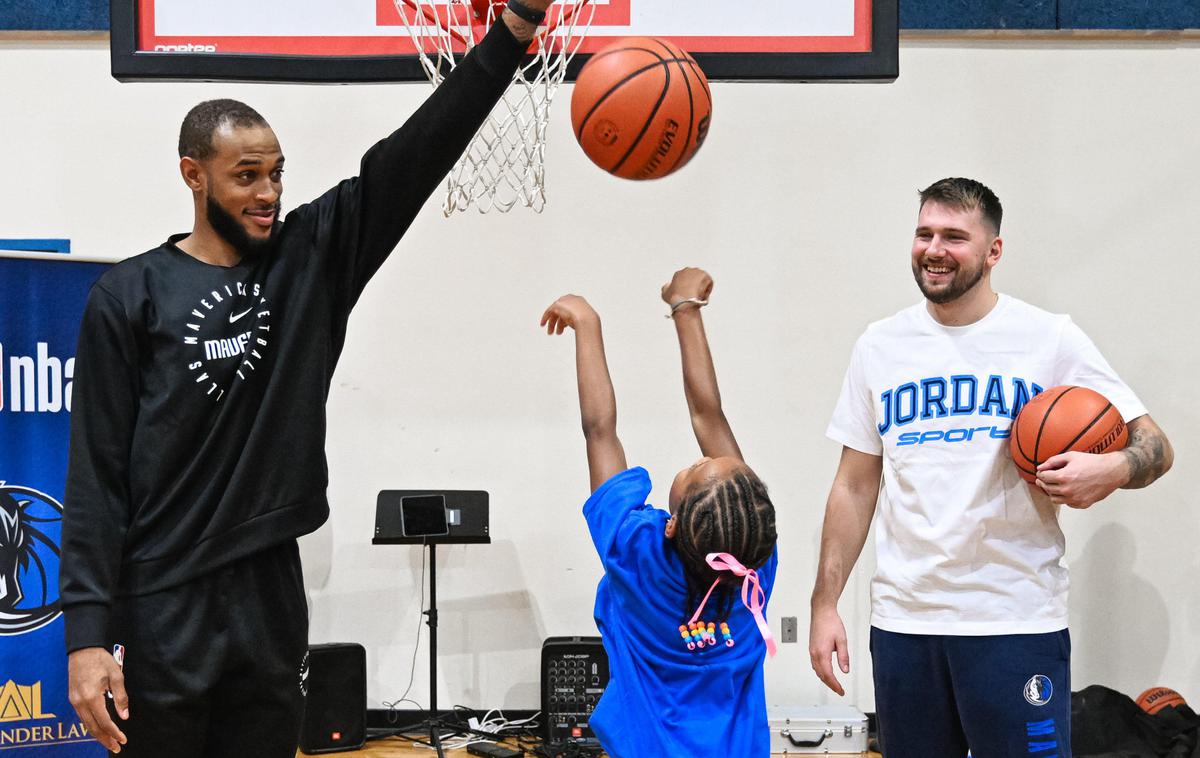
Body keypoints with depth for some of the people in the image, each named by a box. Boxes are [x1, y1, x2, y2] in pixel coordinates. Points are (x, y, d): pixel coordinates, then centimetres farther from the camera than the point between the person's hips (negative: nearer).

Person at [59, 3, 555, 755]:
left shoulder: (312, 260, 6)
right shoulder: (133, 295, -3)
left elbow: (415, 156, -5)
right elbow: (98, 475, -5)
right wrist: (88, 633, -13)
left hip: (272, 593, 3)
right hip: (163, 606, -3)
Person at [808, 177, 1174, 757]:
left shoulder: (1050, 339, 0)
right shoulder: (880, 345, 9)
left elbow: (1154, 445, 1)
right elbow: (854, 487, 12)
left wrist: (1111, 470, -22)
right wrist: (824, 604, 6)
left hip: (1017, 622, -3)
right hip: (903, 620, 3)